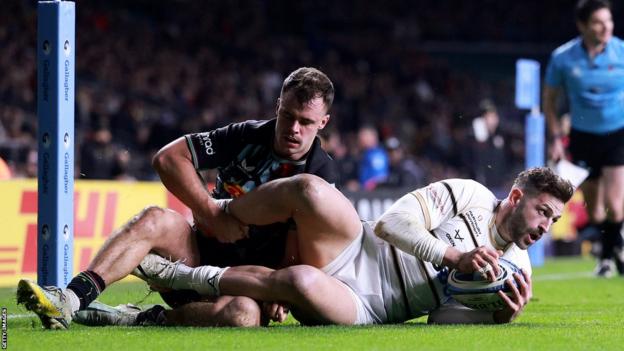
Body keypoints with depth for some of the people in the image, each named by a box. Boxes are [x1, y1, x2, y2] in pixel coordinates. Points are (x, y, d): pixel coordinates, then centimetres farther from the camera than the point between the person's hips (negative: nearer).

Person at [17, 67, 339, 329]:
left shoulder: (321, 173, -5)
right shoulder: (249, 136, 2)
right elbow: (167, 158, -3)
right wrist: (212, 212, -10)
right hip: (204, 253, 3)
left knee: (242, 313, -40)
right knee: (155, 220, -28)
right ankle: (69, 299, -39)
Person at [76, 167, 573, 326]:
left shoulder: (517, 271, 11)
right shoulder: (467, 196, 4)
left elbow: (445, 320, 2)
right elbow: (391, 223, -5)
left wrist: (504, 316, -17)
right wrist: (452, 256, -18)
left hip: (364, 309, 0)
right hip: (356, 252, 0)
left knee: (301, 282, -36)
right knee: (309, 189, -31)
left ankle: (182, 278, -19)